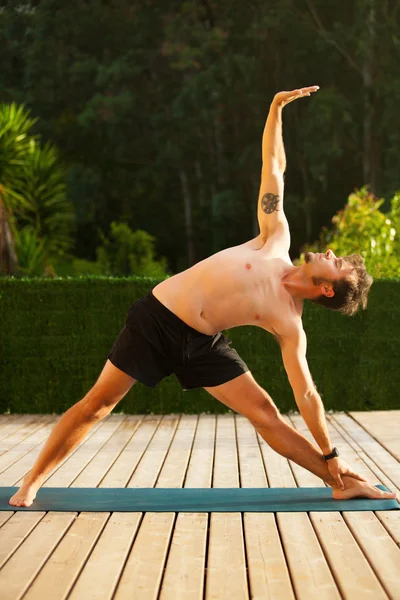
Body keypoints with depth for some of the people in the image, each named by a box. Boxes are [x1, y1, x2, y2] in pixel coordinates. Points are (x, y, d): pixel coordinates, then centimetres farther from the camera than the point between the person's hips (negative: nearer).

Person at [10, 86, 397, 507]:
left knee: (265, 413, -6)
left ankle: (340, 483, 8)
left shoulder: (289, 325, -7)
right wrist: (277, 107, 0)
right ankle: (32, 481, 16)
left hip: (201, 343, 0)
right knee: (96, 404, 1)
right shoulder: (278, 242, -4)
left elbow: (306, 394, -4)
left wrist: (330, 455, -4)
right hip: (156, 317, 0)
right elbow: (273, 169, 1)